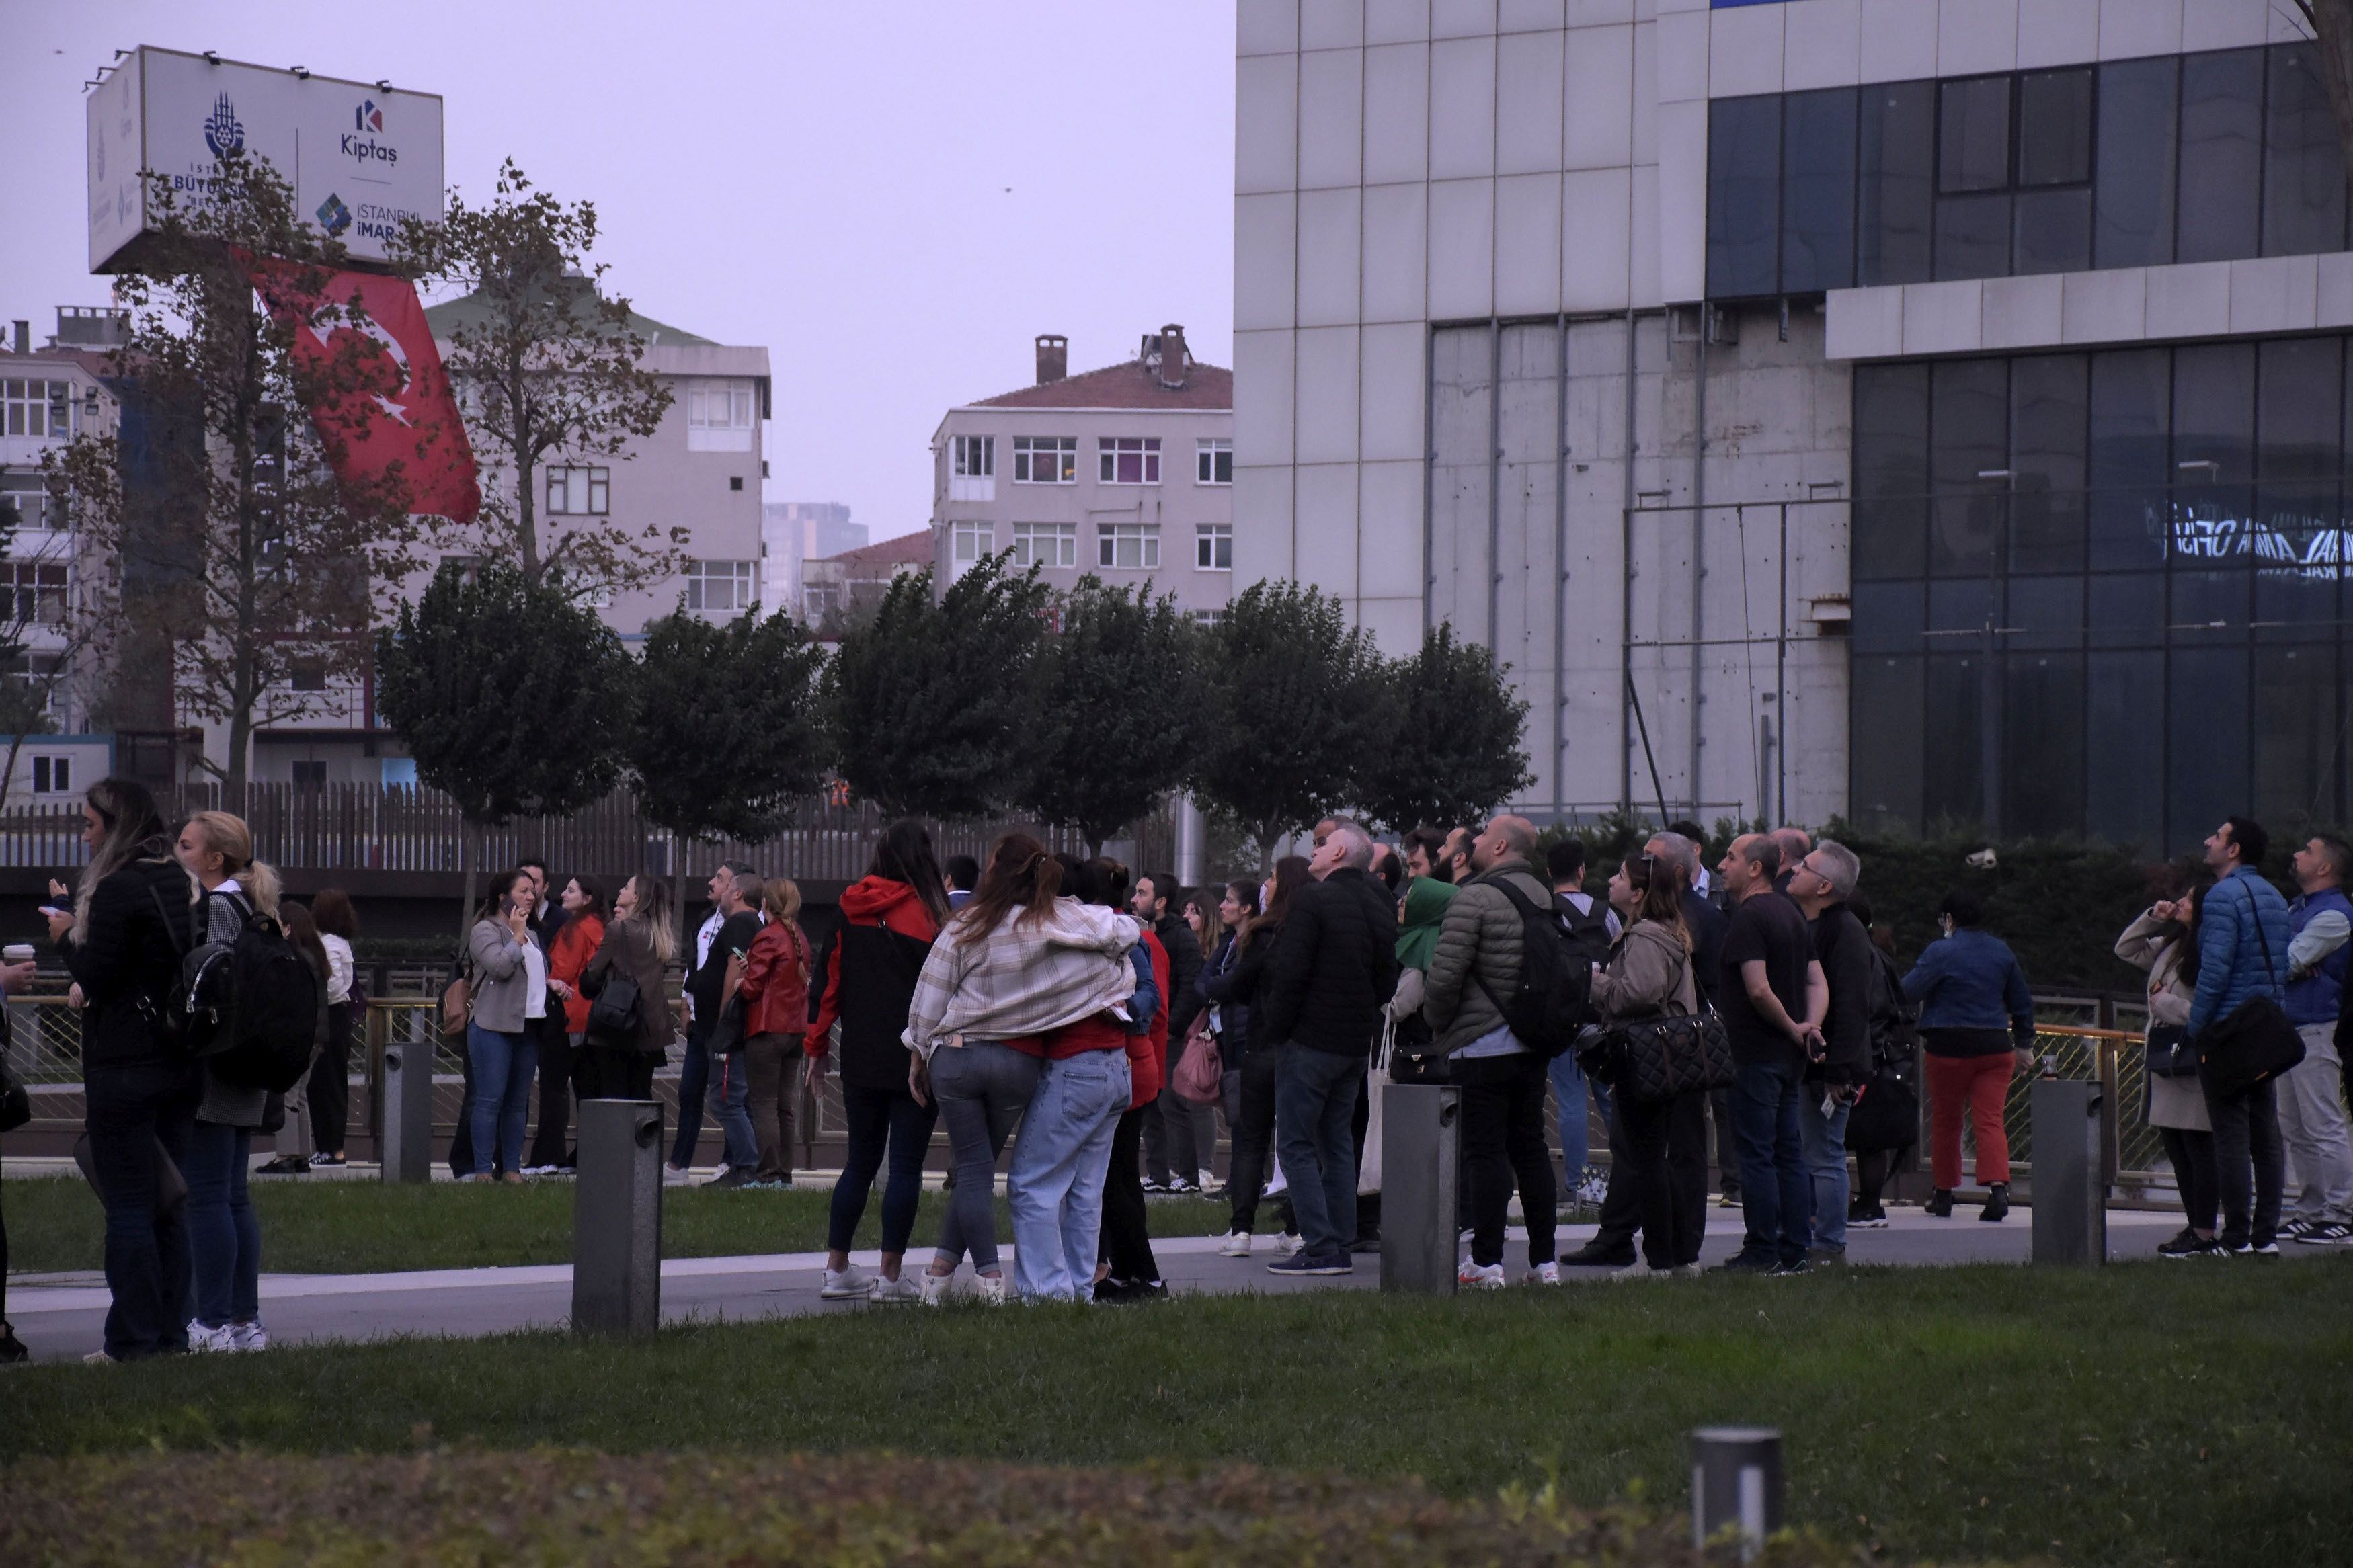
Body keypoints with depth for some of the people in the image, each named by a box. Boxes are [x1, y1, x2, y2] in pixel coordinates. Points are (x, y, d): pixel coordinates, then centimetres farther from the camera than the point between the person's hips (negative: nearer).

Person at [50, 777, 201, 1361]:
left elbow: (96, 978, -15)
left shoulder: (117, 890, -15)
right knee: (168, 1204, 11)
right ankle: (171, 1331, 13)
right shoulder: (182, 884, 9)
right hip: (180, 1065, 8)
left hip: (124, 1067, -8)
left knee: (127, 1206, -3)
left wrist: (65, 936, 2)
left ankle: (133, 1338, -3)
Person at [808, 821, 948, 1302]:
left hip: (861, 1059, 5)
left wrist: (818, 1047, 16)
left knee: (861, 1160, 15)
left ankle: (837, 1269, 16)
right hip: (915, 1059, -5)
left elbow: (831, 980, 9)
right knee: (906, 1166, 1)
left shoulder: (853, 912, 6)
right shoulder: (928, 912, -9)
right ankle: (890, 1276, 1)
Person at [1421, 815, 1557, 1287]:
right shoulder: (1543, 896, 12)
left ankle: (1487, 1262, -4)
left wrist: (1437, 1020, 0)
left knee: (1484, 1151, -4)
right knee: (1530, 1148, 12)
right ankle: (1544, 1261, 14)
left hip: (1482, 1046, -8)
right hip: (1532, 1044, 8)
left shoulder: (1474, 898, -14)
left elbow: (1443, 977, -18)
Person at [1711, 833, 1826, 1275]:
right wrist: (1810, 1026, 0)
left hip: (1757, 1055, -9)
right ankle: (1794, 1251, 11)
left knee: (1756, 1156, -5)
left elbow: (1759, 991, -22)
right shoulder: (1791, 914, 16)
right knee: (1789, 1155, 10)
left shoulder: (1748, 919, -14)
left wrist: (1794, 1029, -9)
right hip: (1790, 1057, 9)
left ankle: (1761, 1252, -5)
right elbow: (1818, 982, 15)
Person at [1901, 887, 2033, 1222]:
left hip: (1949, 1047, -3)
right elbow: (2022, 1002, 17)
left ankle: (1944, 1194, 18)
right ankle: (1998, 1187, -21)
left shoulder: (1941, 951, -9)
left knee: (1945, 1121, 11)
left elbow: (1907, 992, -12)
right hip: (1995, 1048, 3)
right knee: (1990, 1119, -2)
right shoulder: (2002, 951, 9)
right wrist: (2024, 1043, 27)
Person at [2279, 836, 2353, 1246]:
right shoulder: (2295, 908, 18)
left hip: (2315, 1030, -10)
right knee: (2295, 1131, 12)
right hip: (2287, 1029, 10)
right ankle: (2312, 1211, 18)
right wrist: (2291, 962, -8)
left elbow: (2285, 964, -17)